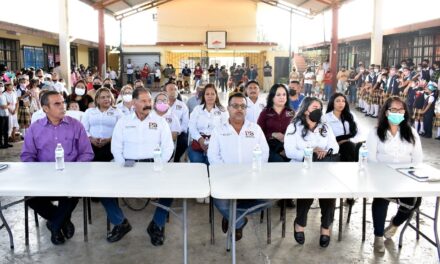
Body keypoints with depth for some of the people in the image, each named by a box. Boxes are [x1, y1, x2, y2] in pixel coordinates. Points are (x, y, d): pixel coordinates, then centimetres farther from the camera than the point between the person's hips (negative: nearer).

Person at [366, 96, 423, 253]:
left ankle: (395, 222, 10)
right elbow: (371, 159, -4)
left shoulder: (411, 133, 13)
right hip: (382, 177, -3)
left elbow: (418, 159, 8)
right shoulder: (376, 132, 4)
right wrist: (384, 175, -17)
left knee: (415, 200, -25)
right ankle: (378, 236, -12)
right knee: (381, 197, -34)